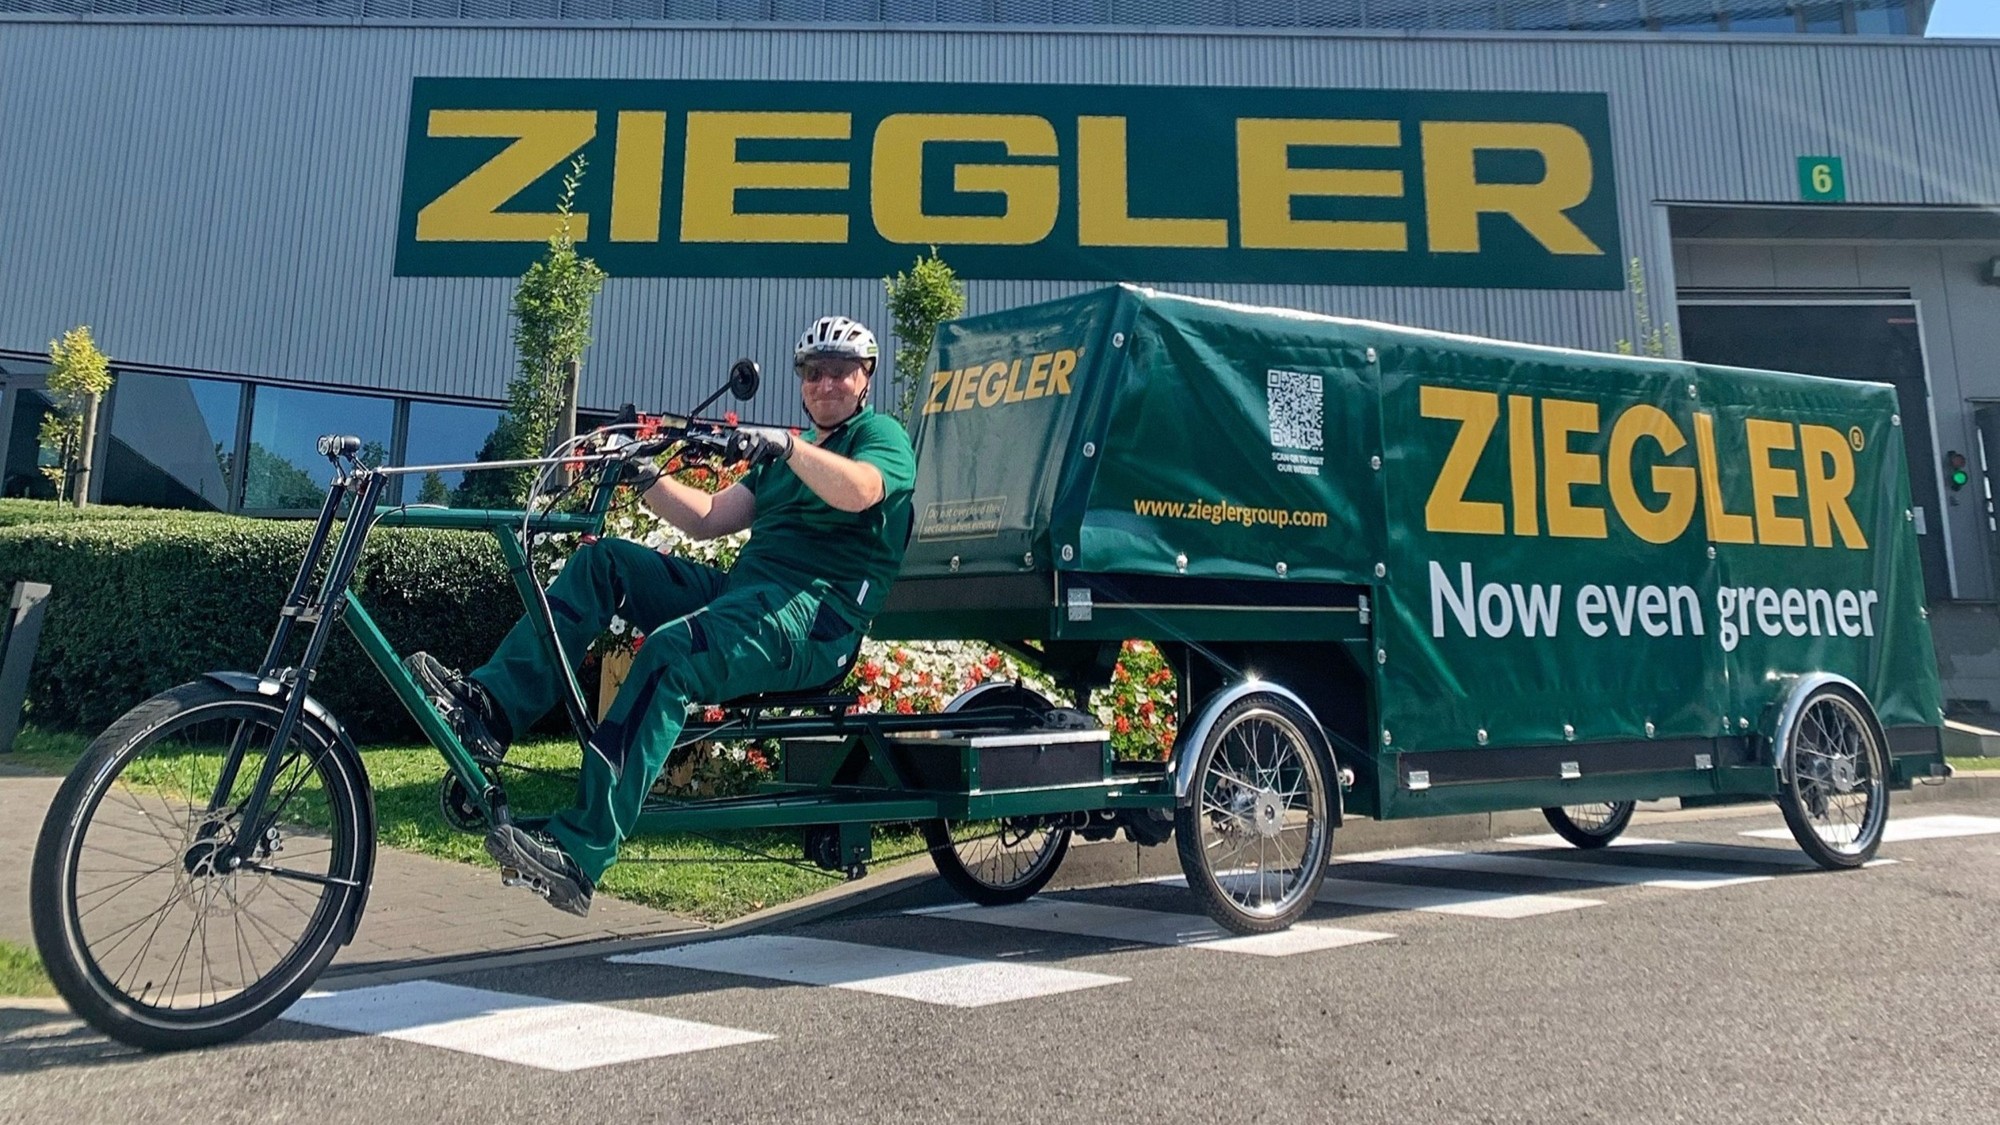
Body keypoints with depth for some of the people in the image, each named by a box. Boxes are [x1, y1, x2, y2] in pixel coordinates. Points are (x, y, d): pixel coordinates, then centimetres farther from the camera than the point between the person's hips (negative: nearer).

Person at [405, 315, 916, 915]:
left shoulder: (880, 434, 5)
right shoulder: (781, 457, 28)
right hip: (742, 592, 8)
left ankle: (579, 853, -35)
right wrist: (645, 476, 6)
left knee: (670, 651, -32)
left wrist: (787, 444, -30)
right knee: (604, 560, -3)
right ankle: (489, 704, -12)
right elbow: (709, 518, 19)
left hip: (817, 619, -8)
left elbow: (859, 490, -19)